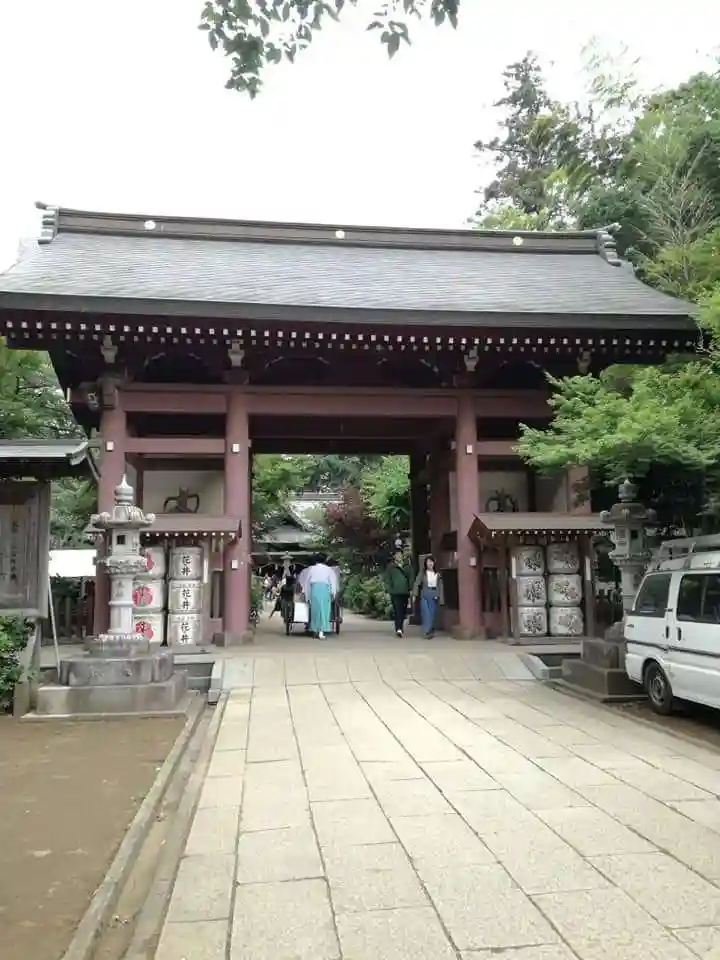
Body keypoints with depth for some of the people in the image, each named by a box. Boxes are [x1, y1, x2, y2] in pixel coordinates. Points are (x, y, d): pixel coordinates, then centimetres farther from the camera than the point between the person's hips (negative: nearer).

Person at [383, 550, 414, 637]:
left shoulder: (408, 565, 12)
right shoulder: (390, 566, 4)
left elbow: (411, 577, 13)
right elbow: (387, 579, 2)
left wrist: (411, 588, 3)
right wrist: (389, 589, -8)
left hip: (405, 592, 4)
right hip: (395, 592, -4)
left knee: (403, 611, 10)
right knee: (397, 610, -12)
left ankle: (400, 628, 25)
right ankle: (398, 629, -18)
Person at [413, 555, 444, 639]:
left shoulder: (437, 574, 7)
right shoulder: (422, 573, 1)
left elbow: (440, 586, 6)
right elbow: (417, 583, -5)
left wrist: (441, 598, 3)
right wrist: (414, 594, -16)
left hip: (434, 596, 2)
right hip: (425, 595, -2)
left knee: (433, 614, 5)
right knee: (426, 613, -11)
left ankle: (431, 631, 17)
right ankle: (427, 631, -7)